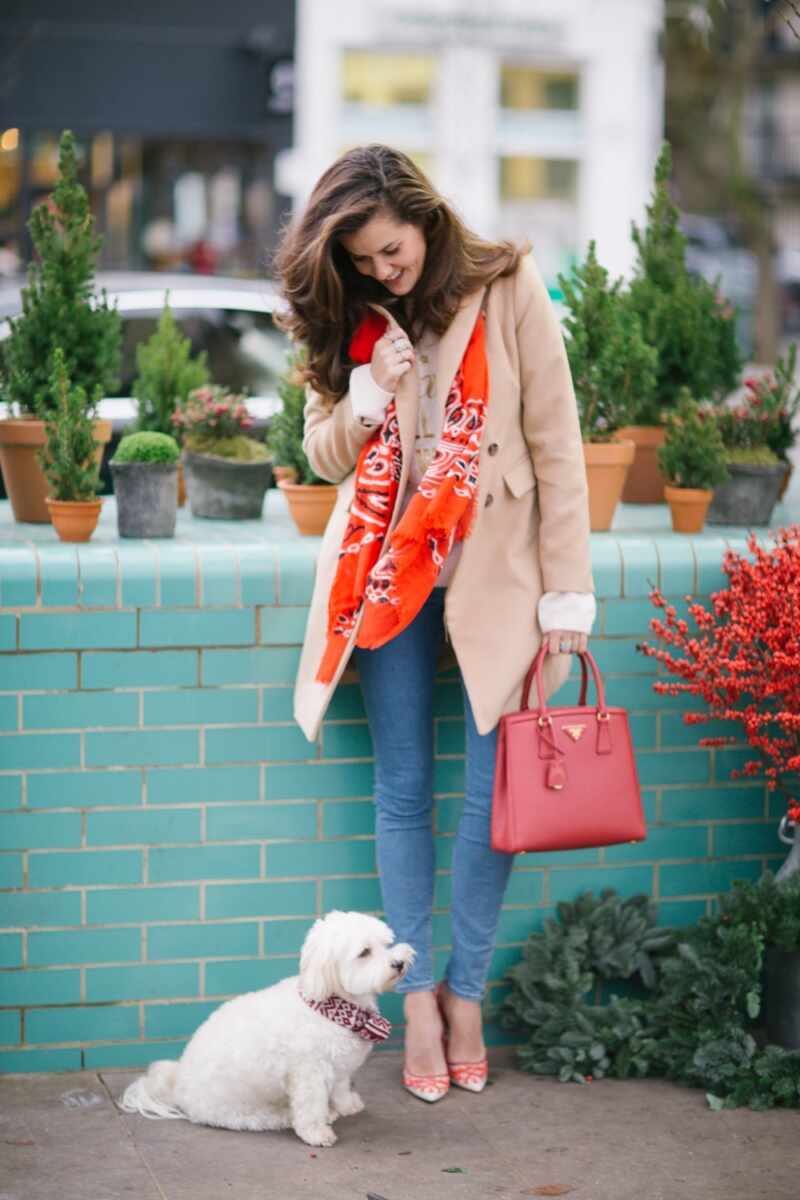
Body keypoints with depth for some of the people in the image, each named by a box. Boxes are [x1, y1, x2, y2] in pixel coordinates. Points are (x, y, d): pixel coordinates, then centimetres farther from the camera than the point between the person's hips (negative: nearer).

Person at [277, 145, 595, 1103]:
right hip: (387, 571, 3)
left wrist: (568, 589, -8)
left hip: (492, 569, -2)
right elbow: (324, 455, 6)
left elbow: (556, 444, -6)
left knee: (494, 789, -2)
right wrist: (367, 397, -15)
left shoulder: (507, 291, -6)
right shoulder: (349, 317, 3)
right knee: (402, 789, 4)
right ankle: (417, 994, 14)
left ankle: (466, 990, 12)